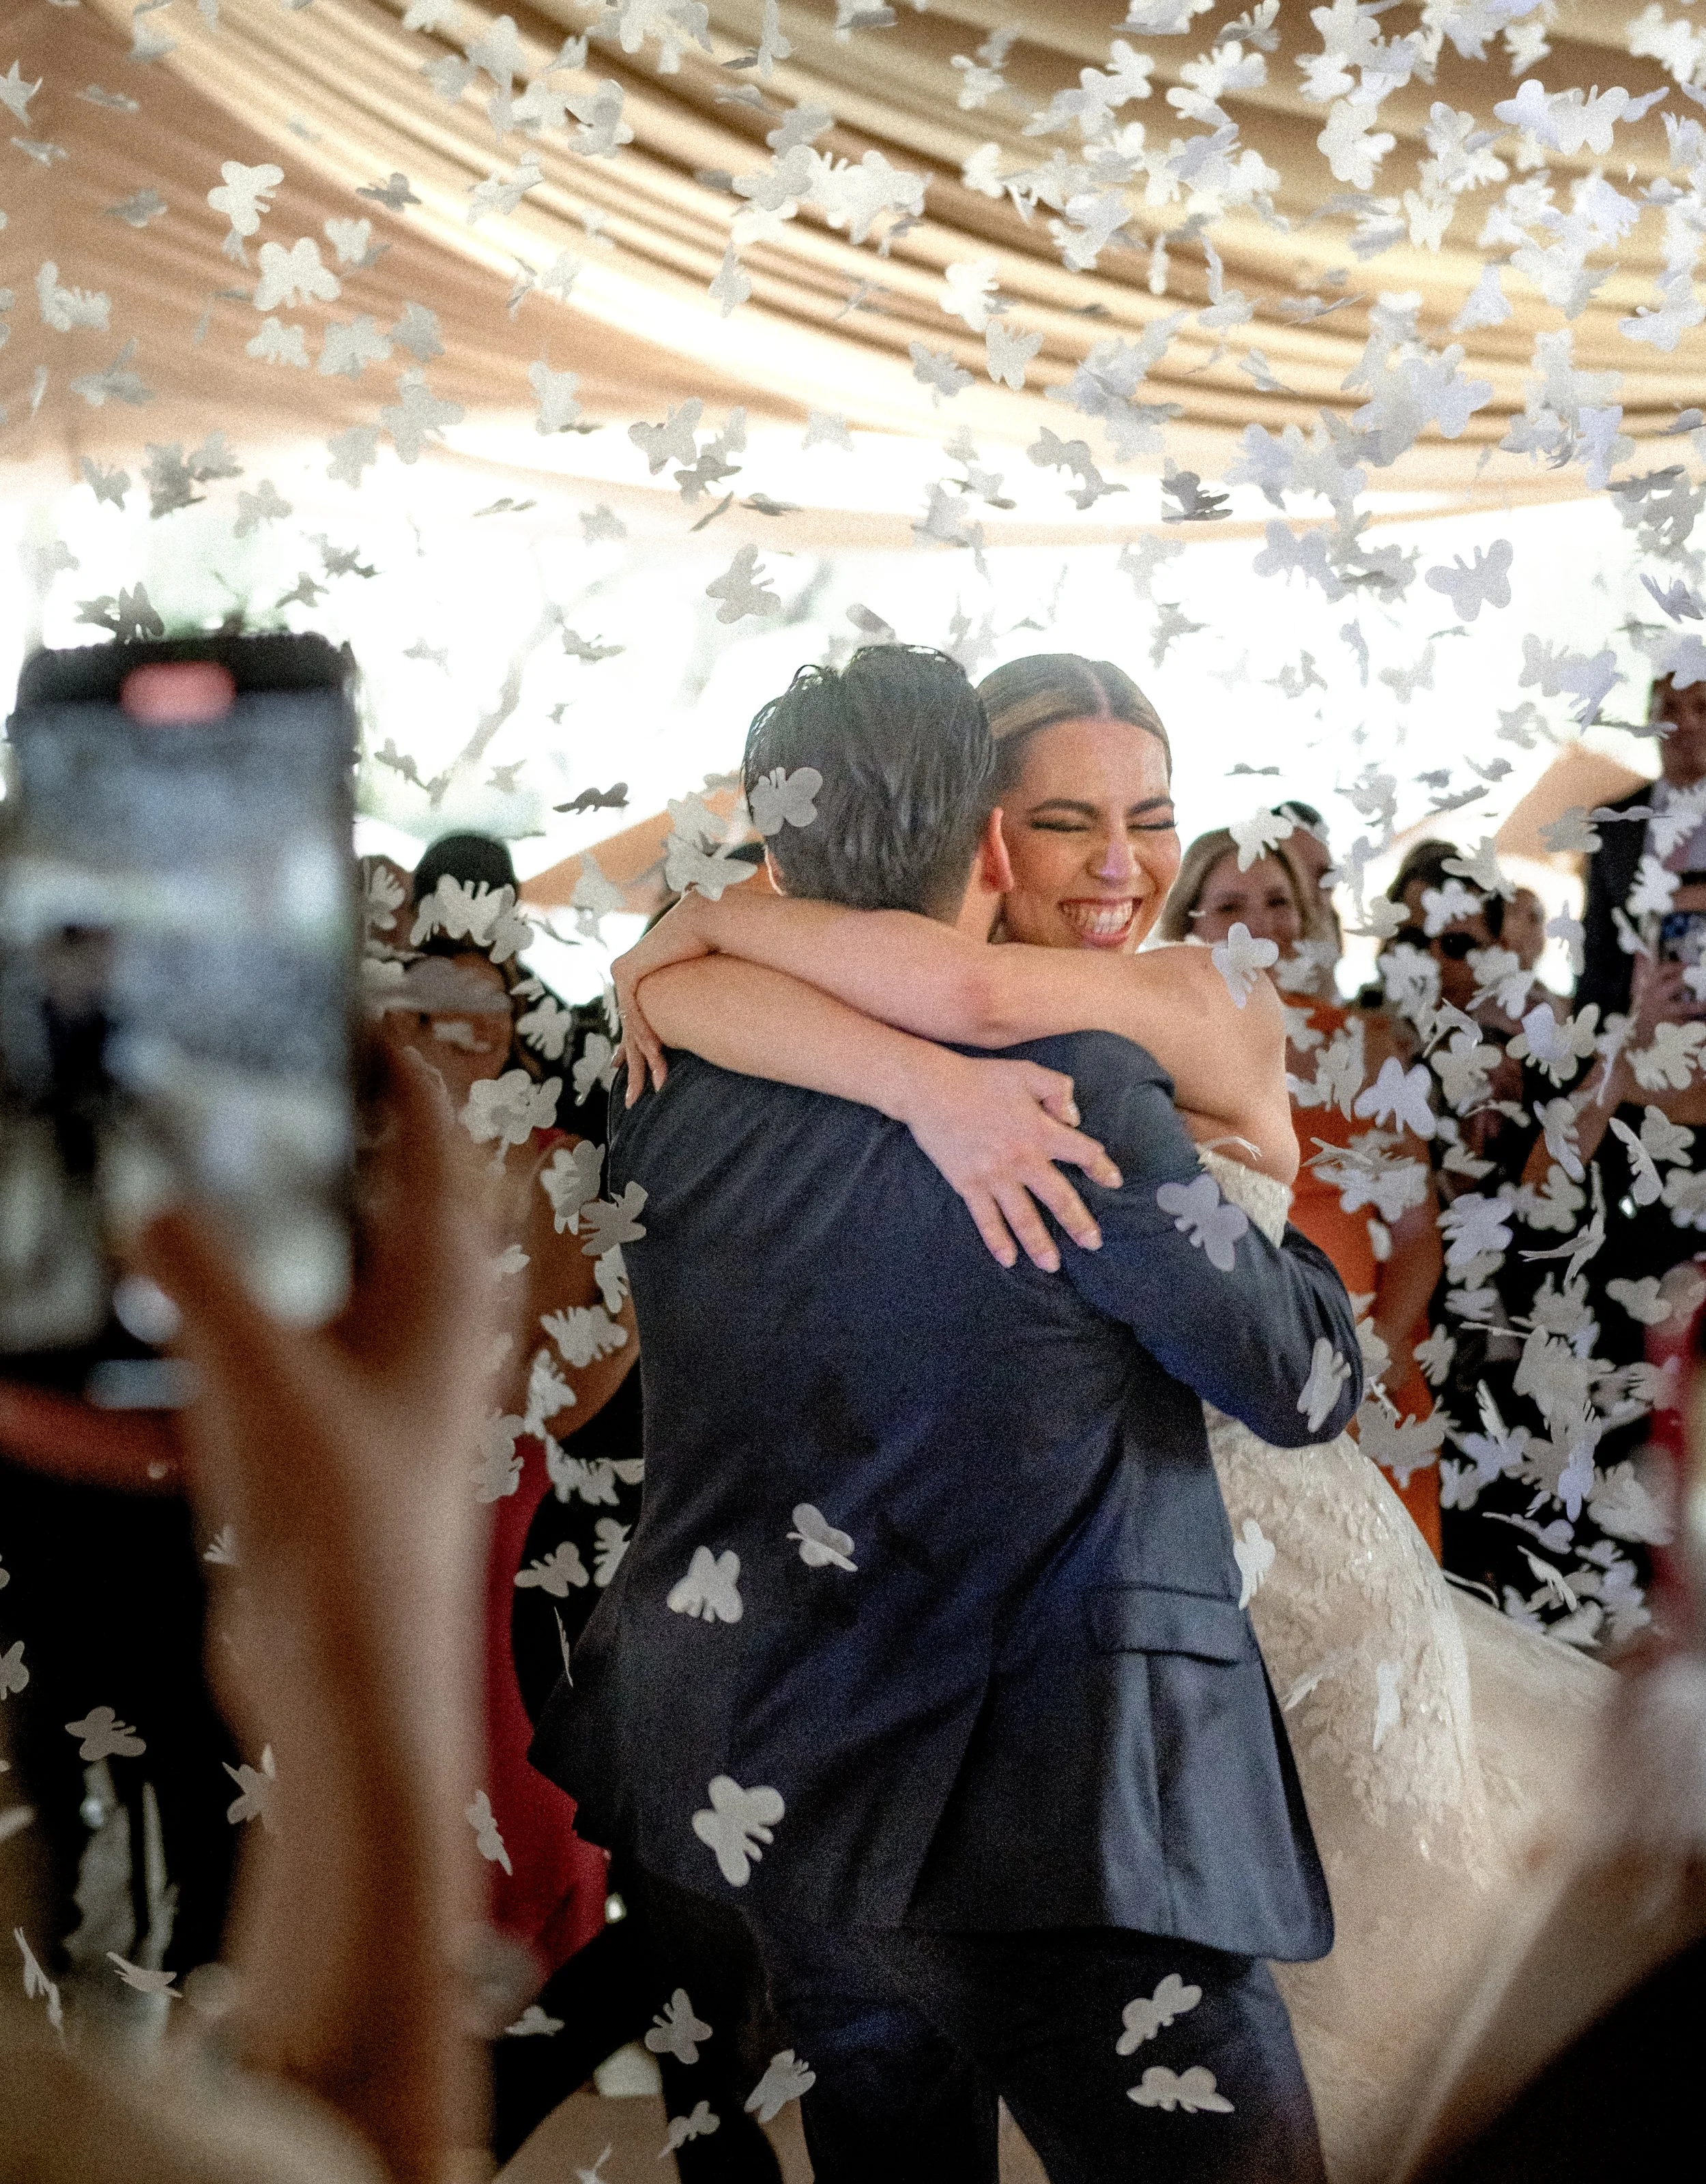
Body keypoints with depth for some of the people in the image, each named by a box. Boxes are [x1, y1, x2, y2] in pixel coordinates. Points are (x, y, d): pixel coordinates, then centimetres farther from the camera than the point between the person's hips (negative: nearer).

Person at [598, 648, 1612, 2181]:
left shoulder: (1212, 1005, -16)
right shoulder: (888, 1021, -7)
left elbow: (983, 990, -37)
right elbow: (680, 991, -28)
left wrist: (718, 912, -22)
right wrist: (933, 1087, -43)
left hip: (1280, 1580, -2)